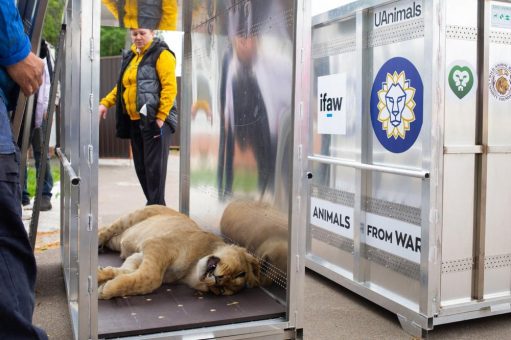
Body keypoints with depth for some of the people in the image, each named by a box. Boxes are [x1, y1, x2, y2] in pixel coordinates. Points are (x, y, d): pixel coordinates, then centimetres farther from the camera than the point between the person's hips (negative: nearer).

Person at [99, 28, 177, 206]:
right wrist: (105, 103, 9)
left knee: (154, 167, -8)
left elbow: (170, 87, -14)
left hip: (155, 120, -8)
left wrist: (161, 117, -20)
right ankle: (152, 204, 22)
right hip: (135, 121, 8)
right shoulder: (131, 57, 20)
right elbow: (122, 86, 26)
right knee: (141, 167, 11)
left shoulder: (161, 54, -5)